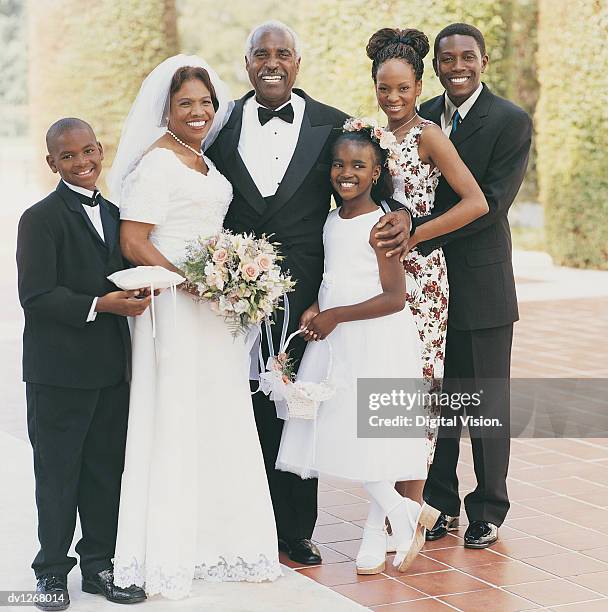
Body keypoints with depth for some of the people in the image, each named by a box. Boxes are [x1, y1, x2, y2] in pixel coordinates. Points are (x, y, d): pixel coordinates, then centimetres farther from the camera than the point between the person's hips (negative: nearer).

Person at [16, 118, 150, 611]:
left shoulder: (114, 214, 13)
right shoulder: (41, 218, -9)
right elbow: (35, 295, -16)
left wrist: (135, 296, -1)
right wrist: (100, 305, -22)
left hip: (111, 367, 6)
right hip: (59, 370, -6)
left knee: (106, 470, 12)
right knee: (58, 473, 4)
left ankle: (99, 566, 24)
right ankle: (52, 572, 17)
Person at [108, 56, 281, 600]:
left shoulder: (204, 161, 15)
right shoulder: (158, 163, -10)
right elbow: (133, 243, -16)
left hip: (215, 306, 8)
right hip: (175, 307, -8)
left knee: (221, 423, 11)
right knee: (177, 421, -3)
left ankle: (214, 538, 23)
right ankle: (170, 549, 8)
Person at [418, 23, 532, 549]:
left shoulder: (511, 121, -8)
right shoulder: (419, 118, 8)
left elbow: (491, 201, -17)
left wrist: (421, 233, -25)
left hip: (483, 283, -4)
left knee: (488, 402, 6)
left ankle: (488, 511, 20)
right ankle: (440, 504, 23)